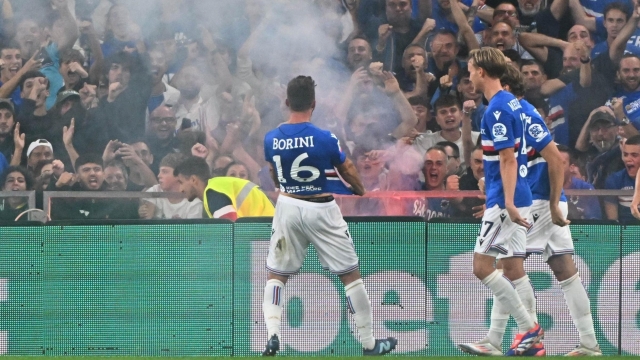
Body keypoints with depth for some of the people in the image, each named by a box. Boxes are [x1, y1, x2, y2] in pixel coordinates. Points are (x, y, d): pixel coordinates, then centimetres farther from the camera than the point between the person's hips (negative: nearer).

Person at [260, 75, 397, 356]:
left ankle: (272, 335, -4)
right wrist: (360, 190, 20)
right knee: (350, 274, 8)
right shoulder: (324, 138, -16)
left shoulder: (271, 139, -5)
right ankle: (369, 343, 13)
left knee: (276, 274, 14)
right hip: (322, 210, -3)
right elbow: (348, 171, -1)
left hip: (288, 206, 3)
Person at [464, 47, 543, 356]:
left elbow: (508, 158, -21)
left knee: (481, 265, -8)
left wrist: (508, 202, -25)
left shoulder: (497, 109, -16)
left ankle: (528, 327, -9)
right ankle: (530, 337, 7)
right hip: (513, 199, 10)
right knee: (513, 267, 9)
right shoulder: (510, 102, 13)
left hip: (504, 201, -10)